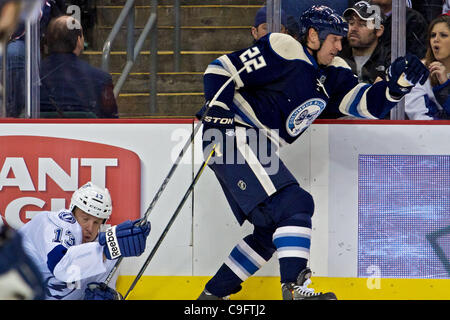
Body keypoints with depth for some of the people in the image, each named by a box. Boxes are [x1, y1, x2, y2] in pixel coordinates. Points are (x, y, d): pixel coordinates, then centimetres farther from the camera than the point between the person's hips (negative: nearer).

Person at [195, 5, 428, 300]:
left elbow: (367, 104, 3)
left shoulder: (332, 73, 11)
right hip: (233, 134, -10)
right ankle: (295, 287, -27)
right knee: (293, 203, -20)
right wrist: (216, 107, -23)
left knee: (271, 231, 13)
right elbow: (221, 69, -14)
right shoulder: (283, 51, -13)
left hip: (257, 149, 10)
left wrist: (398, 84, -13)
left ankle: (212, 295, 19)